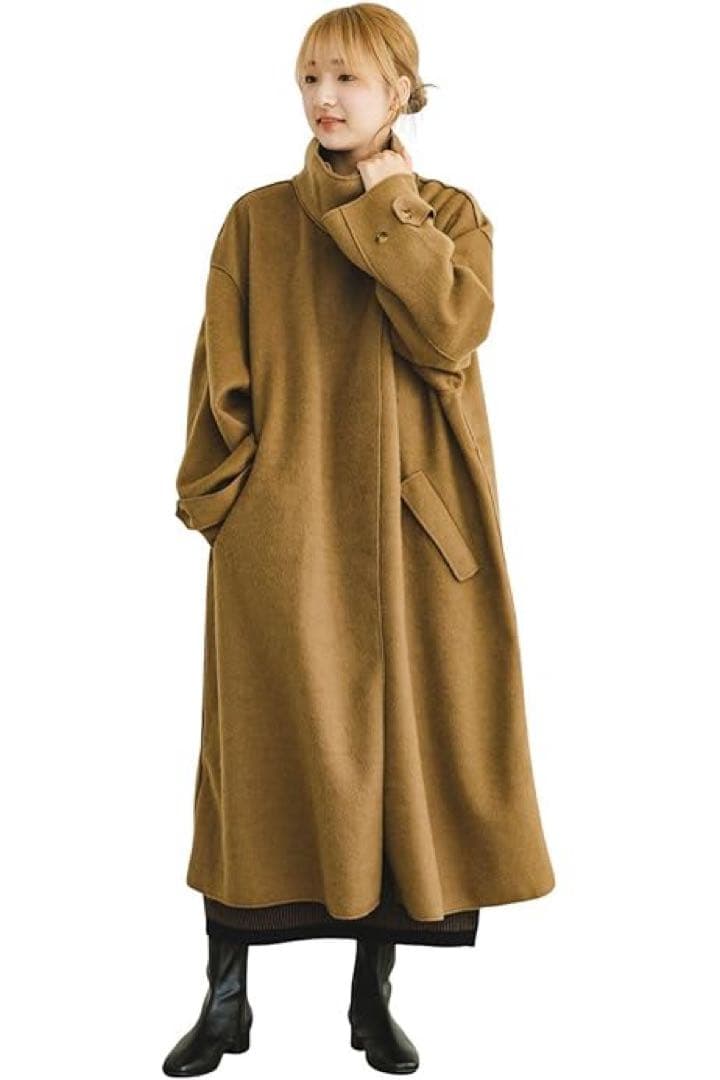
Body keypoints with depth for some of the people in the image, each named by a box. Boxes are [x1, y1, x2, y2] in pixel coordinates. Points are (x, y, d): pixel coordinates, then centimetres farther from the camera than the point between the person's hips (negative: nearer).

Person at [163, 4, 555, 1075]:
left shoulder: (452, 215, 7)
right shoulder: (257, 220, 7)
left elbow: (451, 331, -12)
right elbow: (220, 379, 4)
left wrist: (388, 208, -7)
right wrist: (222, 496, -5)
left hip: (408, 526, 1)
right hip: (283, 529, 0)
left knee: (399, 739, 5)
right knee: (269, 747, 2)